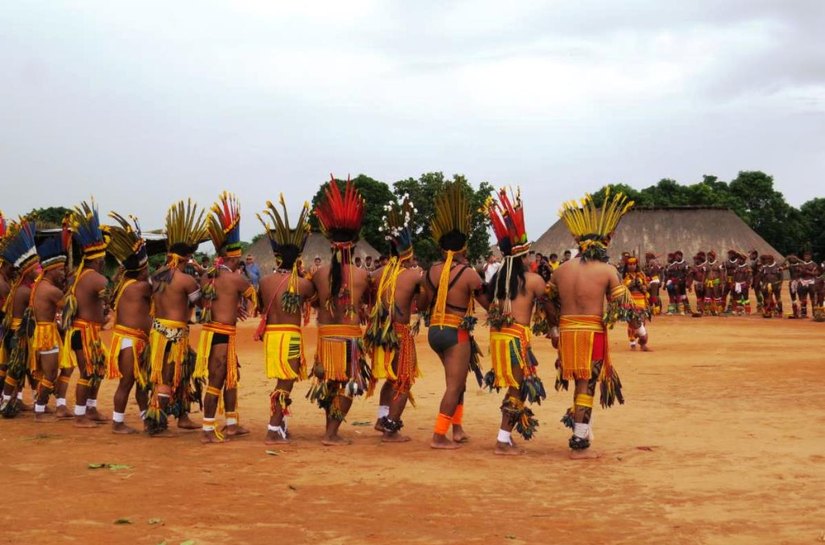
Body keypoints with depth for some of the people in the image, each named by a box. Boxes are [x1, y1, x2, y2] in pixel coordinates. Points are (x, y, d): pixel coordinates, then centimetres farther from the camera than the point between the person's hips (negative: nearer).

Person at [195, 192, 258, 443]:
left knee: (232, 376, 19)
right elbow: (254, 295, 4)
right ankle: (208, 430, 0)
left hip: (210, 329, 8)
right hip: (223, 334, -8)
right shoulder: (236, 278, -11)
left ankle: (231, 423, 28)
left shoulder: (207, 277, 9)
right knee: (216, 381, -4)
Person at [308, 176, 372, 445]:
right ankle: (332, 433, 2)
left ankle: (330, 429, 25)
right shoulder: (362, 275, -8)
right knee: (348, 384, 6)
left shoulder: (320, 273, -2)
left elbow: (314, 300, 9)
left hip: (325, 332, 3)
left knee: (329, 381, 17)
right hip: (349, 334, -3)